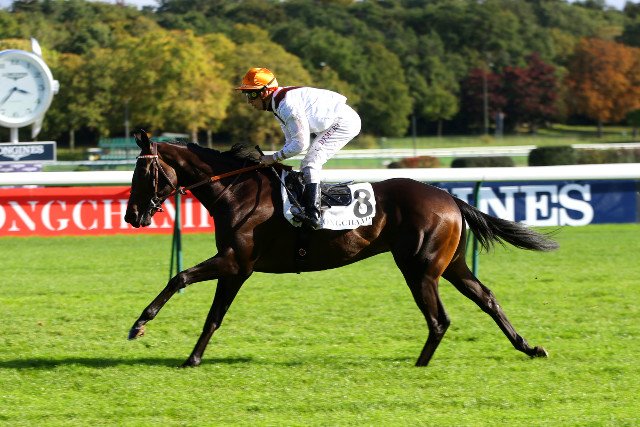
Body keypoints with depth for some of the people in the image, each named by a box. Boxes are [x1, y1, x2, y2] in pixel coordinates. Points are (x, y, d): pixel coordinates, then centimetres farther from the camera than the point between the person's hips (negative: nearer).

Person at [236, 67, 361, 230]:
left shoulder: (287, 105, -25)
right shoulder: (277, 104, 9)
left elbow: (301, 143, -24)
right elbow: (291, 141, 13)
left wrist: (274, 157, -16)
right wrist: (278, 159, -1)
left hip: (345, 122, -11)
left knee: (310, 163, -19)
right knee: (308, 166, 16)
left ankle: (313, 215, -27)